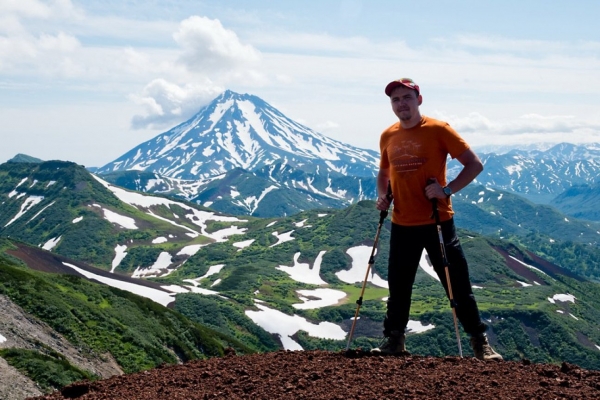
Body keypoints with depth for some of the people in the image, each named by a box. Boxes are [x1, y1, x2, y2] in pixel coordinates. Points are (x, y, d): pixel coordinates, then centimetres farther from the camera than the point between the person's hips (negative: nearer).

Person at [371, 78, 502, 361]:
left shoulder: (438, 130, -8)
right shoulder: (388, 136, 7)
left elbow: (474, 165, -9)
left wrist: (447, 190, -20)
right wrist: (382, 195, 3)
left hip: (437, 222, -4)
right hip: (402, 225, 4)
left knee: (457, 284, 0)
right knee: (398, 286, 12)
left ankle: (480, 342, 13)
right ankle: (393, 340, 27)